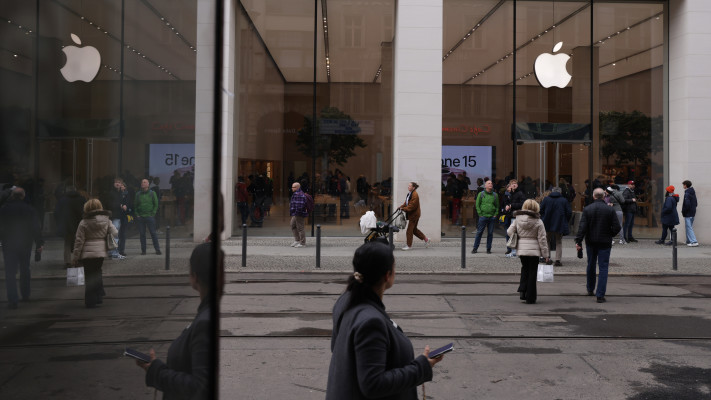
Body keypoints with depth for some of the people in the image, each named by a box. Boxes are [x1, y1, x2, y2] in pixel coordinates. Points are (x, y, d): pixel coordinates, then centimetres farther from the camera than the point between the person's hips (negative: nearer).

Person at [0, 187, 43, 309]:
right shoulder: (30, 210, -4)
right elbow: (36, 228, -3)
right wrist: (39, 243, 3)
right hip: (26, 244, 2)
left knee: (10, 273, -3)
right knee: (25, 270, 18)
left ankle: (13, 300, -12)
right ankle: (25, 295, 27)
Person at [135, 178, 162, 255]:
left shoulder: (152, 193, 3)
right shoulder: (138, 194, 9)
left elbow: (156, 205, 3)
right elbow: (135, 205, 13)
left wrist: (153, 214, -6)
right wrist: (137, 214, 3)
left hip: (150, 216, -3)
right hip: (140, 217, 3)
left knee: (153, 233, -3)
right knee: (142, 234, 4)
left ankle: (157, 249, 3)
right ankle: (143, 250, 11)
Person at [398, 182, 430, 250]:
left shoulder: (415, 195, -19)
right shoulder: (409, 194, 10)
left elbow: (412, 206, -24)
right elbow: (406, 203, 15)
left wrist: (404, 209, -24)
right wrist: (401, 207, 1)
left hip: (414, 214, -10)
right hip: (411, 214, 10)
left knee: (409, 230, -4)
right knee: (414, 229, 16)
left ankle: (409, 245, 4)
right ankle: (426, 239, 28)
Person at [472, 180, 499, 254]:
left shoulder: (495, 195, 9)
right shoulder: (481, 194, 2)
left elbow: (497, 206, 14)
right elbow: (477, 204, 2)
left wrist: (495, 214, 2)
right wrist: (480, 214, -5)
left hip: (492, 217, 2)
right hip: (483, 216, -2)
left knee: (490, 233, 4)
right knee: (479, 232, -1)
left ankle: (488, 249, 13)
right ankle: (475, 248, 6)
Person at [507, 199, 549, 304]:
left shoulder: (517, 219, -1)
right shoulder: (538, 222, -9)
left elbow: (509, 231, 3)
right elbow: (542, 239, -6)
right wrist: (545, 255, 1)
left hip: (521, 249, 3)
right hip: (534, 250, -3)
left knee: (525, 269, 24)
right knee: (532, 272, 6)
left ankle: (522, 290, 9)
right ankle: (530, 297, 9)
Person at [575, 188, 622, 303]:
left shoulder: (587, 209, -5)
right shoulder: (610, 210, -7)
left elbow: (582, 227, -11)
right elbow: (617, 227, -9)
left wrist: (578, 241, -10)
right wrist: (610, 235, 9)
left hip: (591, 242, 2)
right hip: (605, 242, -2)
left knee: (591, 265, 19)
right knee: (603, 268, 0)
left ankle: (590, 289, 33)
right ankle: (600, 295, -6)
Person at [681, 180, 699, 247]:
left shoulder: (687, 193, -17)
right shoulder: (693, 192, 11)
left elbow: (687, 204, -24)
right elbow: (695, 203, 16)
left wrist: (683, 212, -11)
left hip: (688, 214, -9)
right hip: (693, 213, 9)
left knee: (689, 227, -7)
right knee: (689, 227, 16)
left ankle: (694, 241, -13)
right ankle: (689, 241, 22)